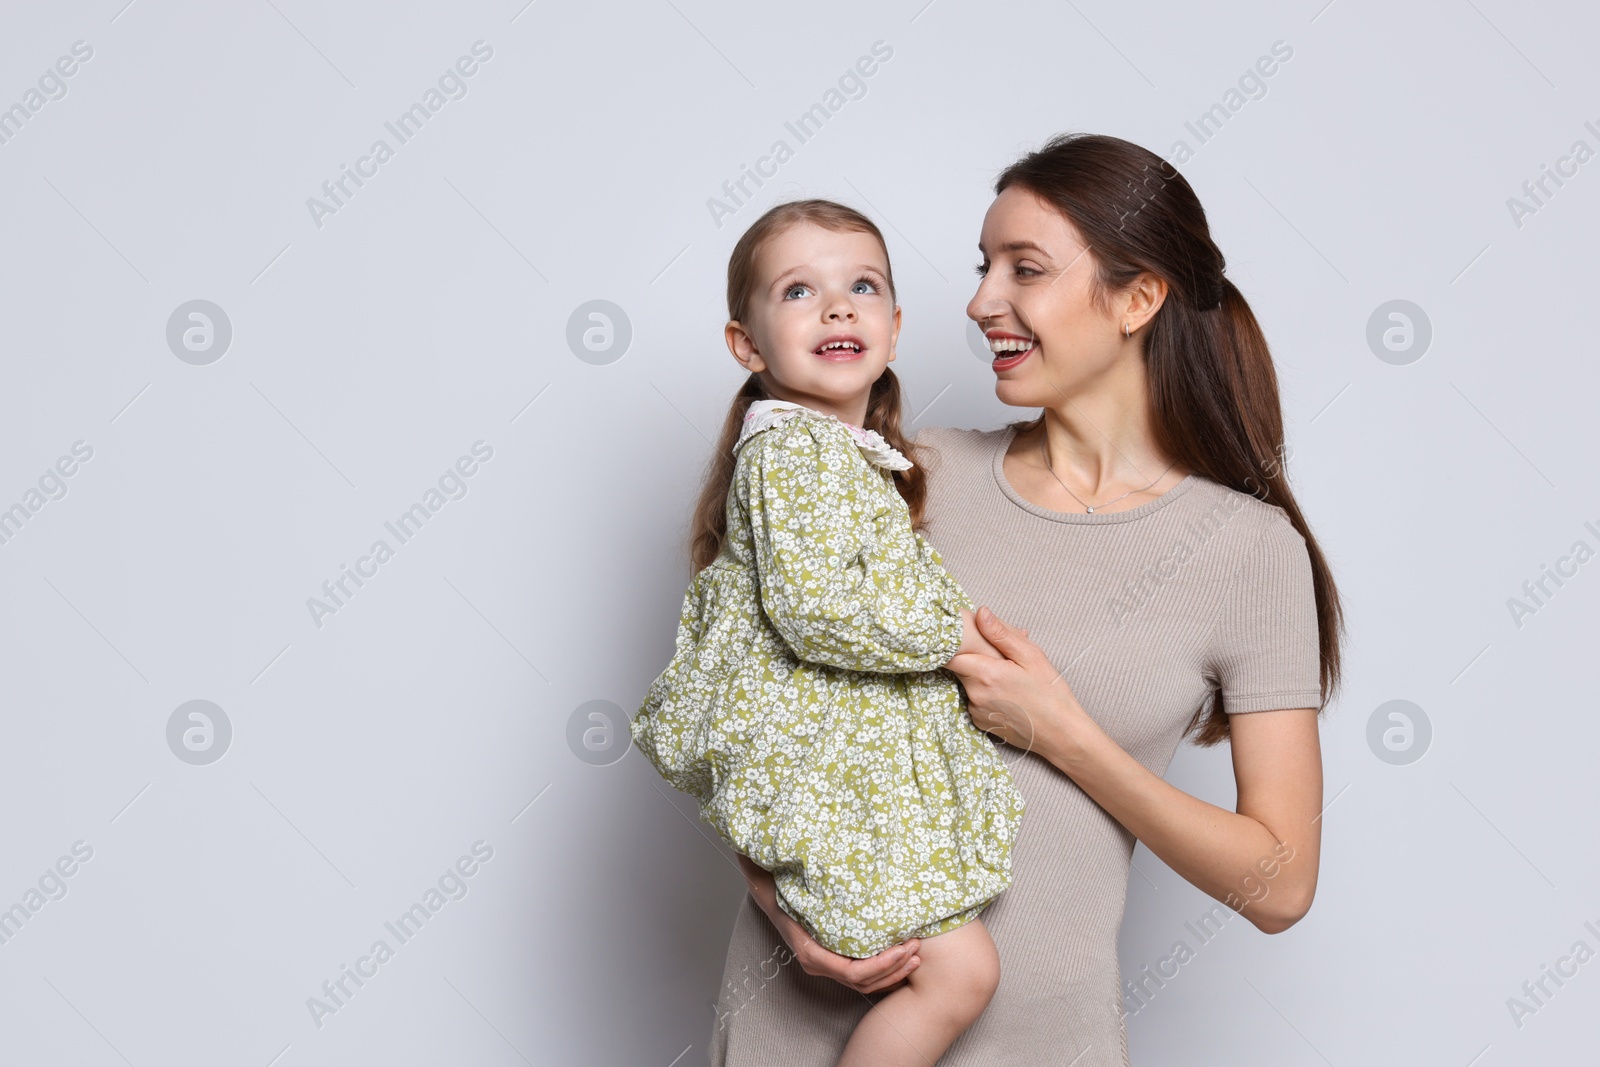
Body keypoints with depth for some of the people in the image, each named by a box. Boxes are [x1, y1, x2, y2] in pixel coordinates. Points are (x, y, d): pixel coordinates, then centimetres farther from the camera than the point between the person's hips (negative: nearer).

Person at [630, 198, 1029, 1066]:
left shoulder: (858, 455, 17)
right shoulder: (788, 449, -15)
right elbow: (815, 610, -26)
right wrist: (951, 632, -17)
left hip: (868, 754, 10)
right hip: (822, 765, -10)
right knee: (960, 970, -11)